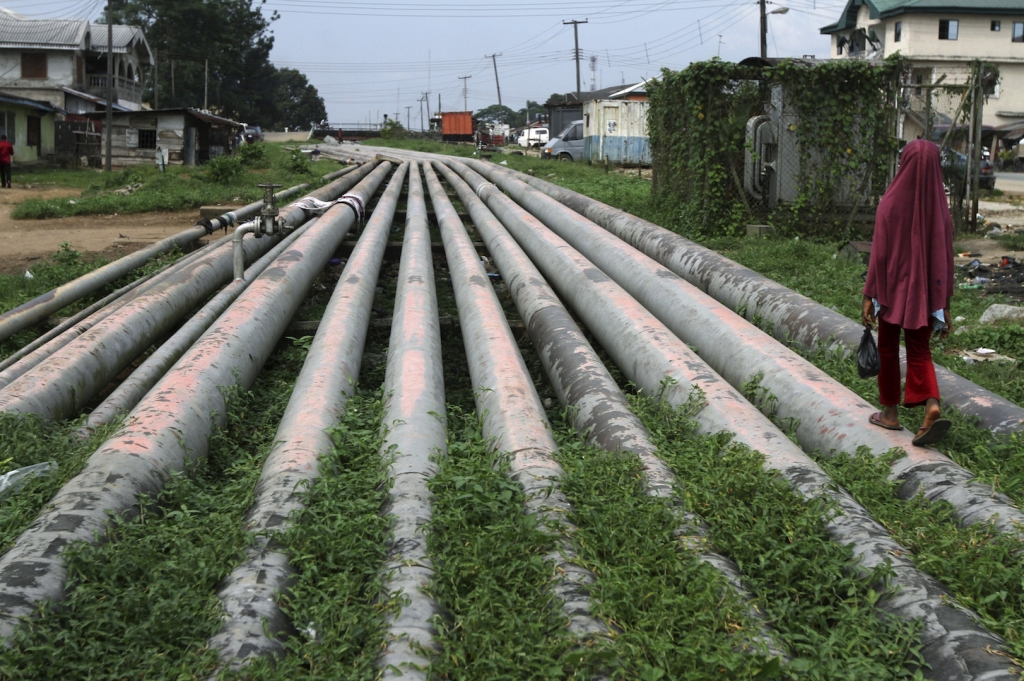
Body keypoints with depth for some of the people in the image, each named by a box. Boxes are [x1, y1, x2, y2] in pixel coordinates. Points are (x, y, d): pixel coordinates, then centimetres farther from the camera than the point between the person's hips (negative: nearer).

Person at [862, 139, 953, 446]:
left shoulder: (891, 202, -13)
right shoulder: (941, 206, -2)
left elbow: (879, 254, -13)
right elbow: (946, 258, 0)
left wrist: (869, 295, -7)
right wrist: (944, 304, 7)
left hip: (892, 287, -3)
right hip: (925, 292, 3)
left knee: (888, 349, 14)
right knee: (919, 351, 10)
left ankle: (890, 413, 22)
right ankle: (932, 406, -13)